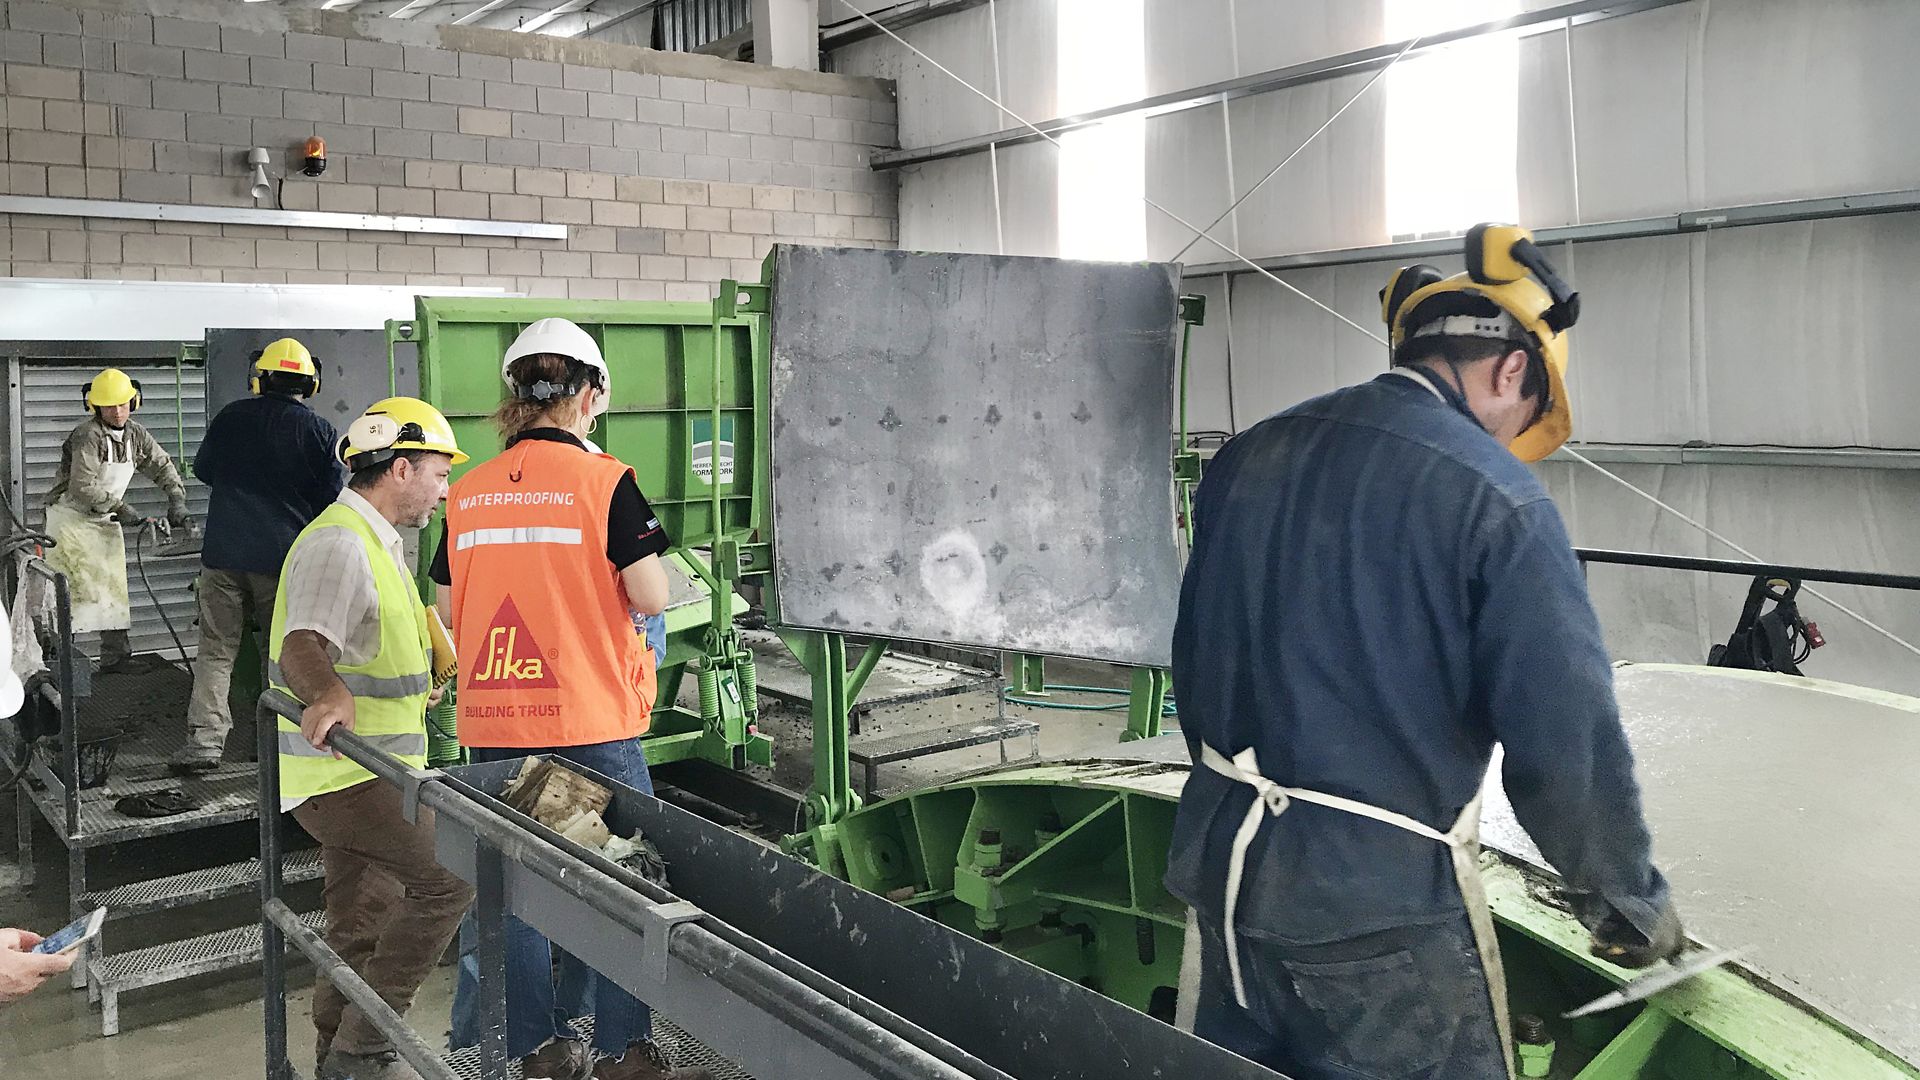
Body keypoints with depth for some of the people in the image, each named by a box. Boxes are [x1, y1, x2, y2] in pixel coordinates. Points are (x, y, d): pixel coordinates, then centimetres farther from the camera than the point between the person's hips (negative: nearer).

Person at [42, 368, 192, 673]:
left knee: (114, 587, 8)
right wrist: (121, 508, -21)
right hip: (71, 518, -8)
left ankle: (115, 655, 13)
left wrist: (177, 503, -2)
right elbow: (83, 489, -25)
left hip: (105, 521, 8)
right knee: (72, 589, -12)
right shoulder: (88, 436, -19)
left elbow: (162, 467, 11)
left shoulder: (135, 435, 4)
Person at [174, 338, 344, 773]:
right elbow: (332, 500, -1)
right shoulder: (319, 431, -4)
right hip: (286, 561, -1)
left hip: (224, 555, 2)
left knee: (216, 651, 5)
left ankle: (204, 740, -1)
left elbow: (202, 469, 21)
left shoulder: (230, 417, 5)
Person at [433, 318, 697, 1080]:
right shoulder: (604, 481, -10)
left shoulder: (468, 492, 5)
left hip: (492, 723, 5)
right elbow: (651, 597, -11)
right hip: (589, 718, -4)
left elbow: (450, 610, 11)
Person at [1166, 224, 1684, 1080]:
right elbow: (1566, 743, -16)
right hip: (1384, 905, -6)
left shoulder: (1246, 456, 4)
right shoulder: (1498, 497, -15)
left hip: (1221, 872, 6)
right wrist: (1631, 904, 1)